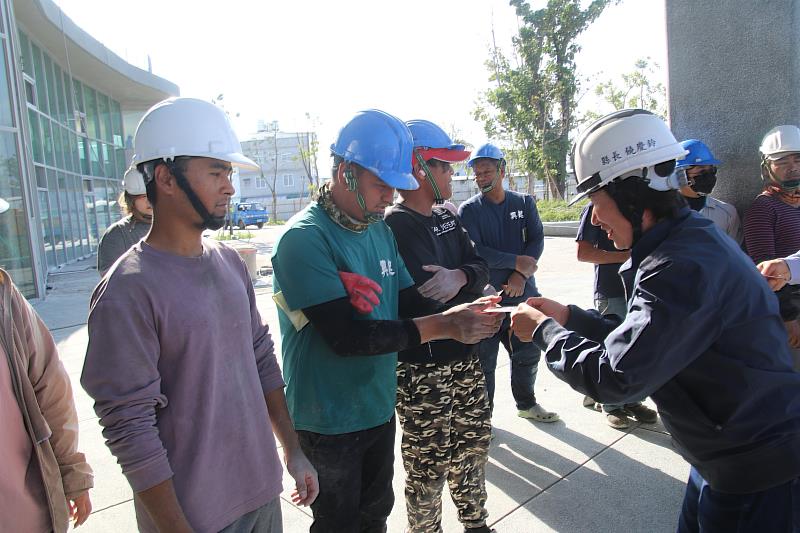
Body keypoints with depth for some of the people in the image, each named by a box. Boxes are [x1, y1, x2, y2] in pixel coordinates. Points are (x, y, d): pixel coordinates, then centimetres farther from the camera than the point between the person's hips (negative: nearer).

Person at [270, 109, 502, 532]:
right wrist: (444, 327, -27)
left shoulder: (380, 230, 4)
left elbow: (410, 301, 6)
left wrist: (459, 314, -14)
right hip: (328, 422, -7)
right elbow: (347, 336, -27)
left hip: (379, 409, 7)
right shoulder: (305, 238, -21)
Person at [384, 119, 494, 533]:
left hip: (464, 356, 9)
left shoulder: (446, 217, 9)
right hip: (421, 369, -8)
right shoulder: (391, 226, -18)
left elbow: (480, 266, 3)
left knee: (473, 442, 22)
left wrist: (460, 276, -18)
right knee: (428, 464, 6)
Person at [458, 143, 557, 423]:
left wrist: (521, 275, -15)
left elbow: (537, 240, -1)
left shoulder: (525, 203, 7)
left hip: (522, 292, 4)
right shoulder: (468, 210, -4)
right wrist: (518, 262, -14)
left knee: (528, 353, 17)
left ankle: (526, 403, 37)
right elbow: (474, 251, -15)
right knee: (484, 359, 4)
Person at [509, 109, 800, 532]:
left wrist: (543, 331, -17)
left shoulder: (686, 266, -30)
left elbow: (615, 378, -31)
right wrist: (568, 317, 2)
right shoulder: (693, 239, 4)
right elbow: (641, 340, 9)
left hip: (755, 470, -9)